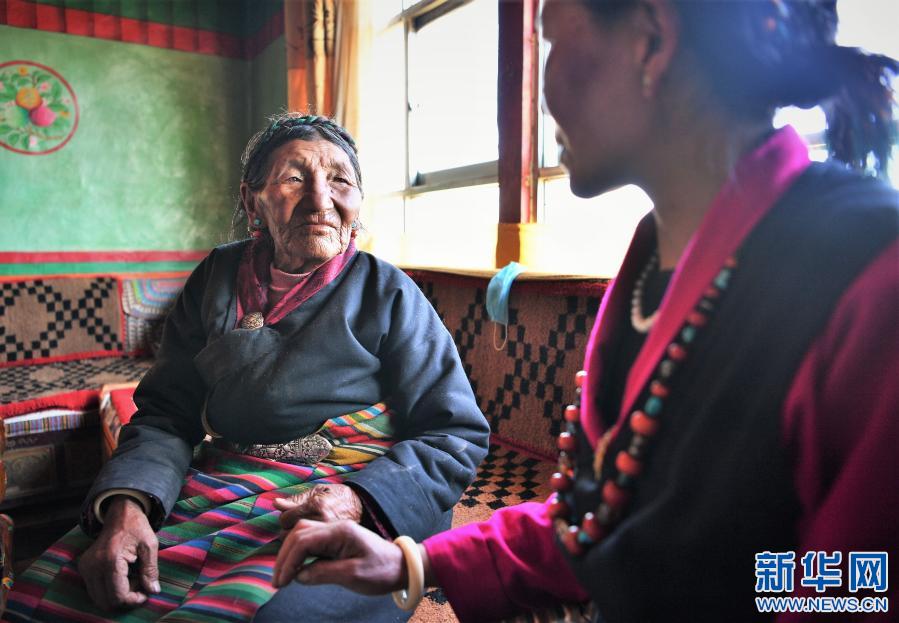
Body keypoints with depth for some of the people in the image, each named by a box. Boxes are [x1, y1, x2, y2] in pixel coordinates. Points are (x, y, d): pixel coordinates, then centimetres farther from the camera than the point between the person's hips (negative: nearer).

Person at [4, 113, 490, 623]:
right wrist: (126, 503, -13)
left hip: (364, 504, -3)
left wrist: (360, 500, -23)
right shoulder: (217, 279, 9)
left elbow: (459, 437, -7)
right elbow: (166, 415, 7)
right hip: (221, 483, 4)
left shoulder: (388, 294, -4)